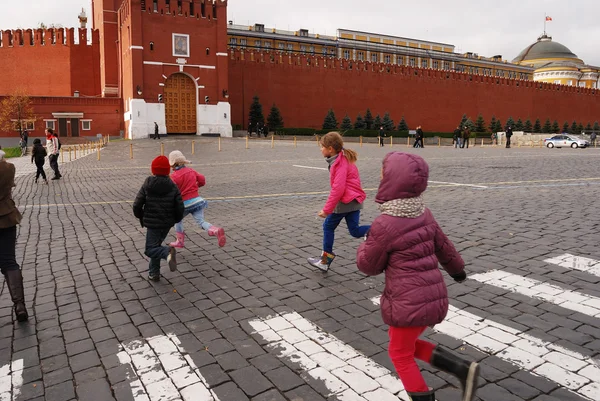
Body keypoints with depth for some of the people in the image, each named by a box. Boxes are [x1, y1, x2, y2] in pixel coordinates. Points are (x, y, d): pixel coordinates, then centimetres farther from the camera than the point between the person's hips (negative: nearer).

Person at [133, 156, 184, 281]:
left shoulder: (146, 186, -6)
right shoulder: (173, 187, -4)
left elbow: (137, 205, -7)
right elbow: (180, 207, -7)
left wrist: (141, 217, 12)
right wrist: (176, 219, 13)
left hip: (152, 223, -3)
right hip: (167, 223, 3)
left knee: (151, 249, 2)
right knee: (156, 245, 21)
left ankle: (167, 252, -30)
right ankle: (154, 273, 22)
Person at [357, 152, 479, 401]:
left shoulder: (384, 225, -20)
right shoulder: (424, 214, 0)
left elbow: (369, 266, -7)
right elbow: (443, 246, 16)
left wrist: (365, 245, 14)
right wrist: (457, 269, 34)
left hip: (409, 301, -7)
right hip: (434, 296, 8)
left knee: (400, 354, 16)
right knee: (409, 344, 26)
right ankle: (463, 369, 17)